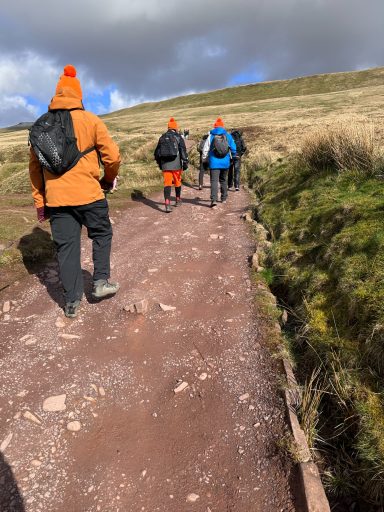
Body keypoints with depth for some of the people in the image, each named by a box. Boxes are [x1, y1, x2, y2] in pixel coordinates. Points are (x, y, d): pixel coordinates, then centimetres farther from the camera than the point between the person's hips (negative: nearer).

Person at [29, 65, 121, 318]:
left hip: (56, 199, 3)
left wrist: (39, 201, 17)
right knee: (102, 234, 20)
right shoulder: (91, 120, -1)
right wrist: (108, 179, 14)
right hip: (88, 194, -3)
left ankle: (72, 302, 13)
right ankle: (101, 281, 18)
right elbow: (113, 156, -5)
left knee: (66, 245, 8)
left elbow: (34, 165, 11)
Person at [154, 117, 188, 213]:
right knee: (177, 182, 16)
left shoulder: (162, 137, 12)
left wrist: (159, 163, 27)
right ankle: (178, 200, 31)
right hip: (176, 165, -2)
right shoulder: (178, 137, 0)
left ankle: (167, 203, -17)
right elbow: (183, 150, -8)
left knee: (167, 183, -2)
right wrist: (185, 162, -5)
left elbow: (157, 152, 17)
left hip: (165, 165, 2)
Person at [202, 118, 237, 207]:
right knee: (224, 180, 18)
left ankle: (214, 200, -22)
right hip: (225, 162, 3)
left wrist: (205, 160, 11)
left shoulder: (211, 136, -1)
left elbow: (205, 150, -1)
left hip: (214, 162, -3)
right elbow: (233, 148, 7)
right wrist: (233, 157, 25)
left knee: (214, 181, -8)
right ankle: (224, 198, 27)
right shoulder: (228, 136, 4)